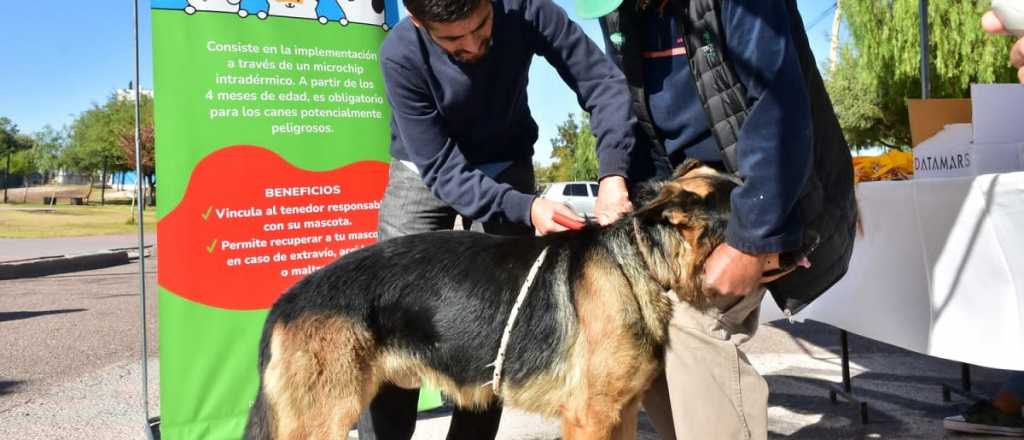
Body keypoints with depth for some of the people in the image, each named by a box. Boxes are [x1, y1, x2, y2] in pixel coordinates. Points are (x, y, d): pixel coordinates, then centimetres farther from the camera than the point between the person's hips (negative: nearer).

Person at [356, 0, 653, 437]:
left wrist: (612, 174, -37)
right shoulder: (401, 55, -27)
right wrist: (525, 207, -41)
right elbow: (441, 169, -27)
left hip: (505, 167, 1)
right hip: (425, 169, -1)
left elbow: (602, 80, -22)